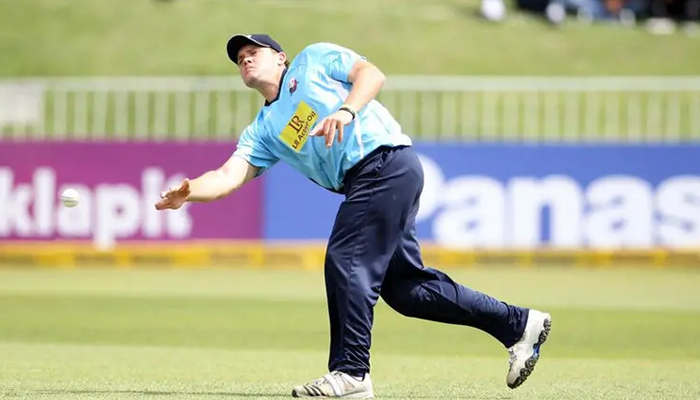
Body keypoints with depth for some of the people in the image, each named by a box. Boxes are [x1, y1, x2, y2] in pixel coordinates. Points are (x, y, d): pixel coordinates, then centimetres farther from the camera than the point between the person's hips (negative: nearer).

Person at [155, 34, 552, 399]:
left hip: (387, 161, -8)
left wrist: (346, 111, -21)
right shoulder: (262, 132, 22)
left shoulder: (313, 60, 9)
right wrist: (188, 192, -11)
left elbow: (372, 73, -3)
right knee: (404, 286, 5)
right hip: (360, 184, 8)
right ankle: (519, 324, 15)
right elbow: (229, 177, 8)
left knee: (345, 263, -14)